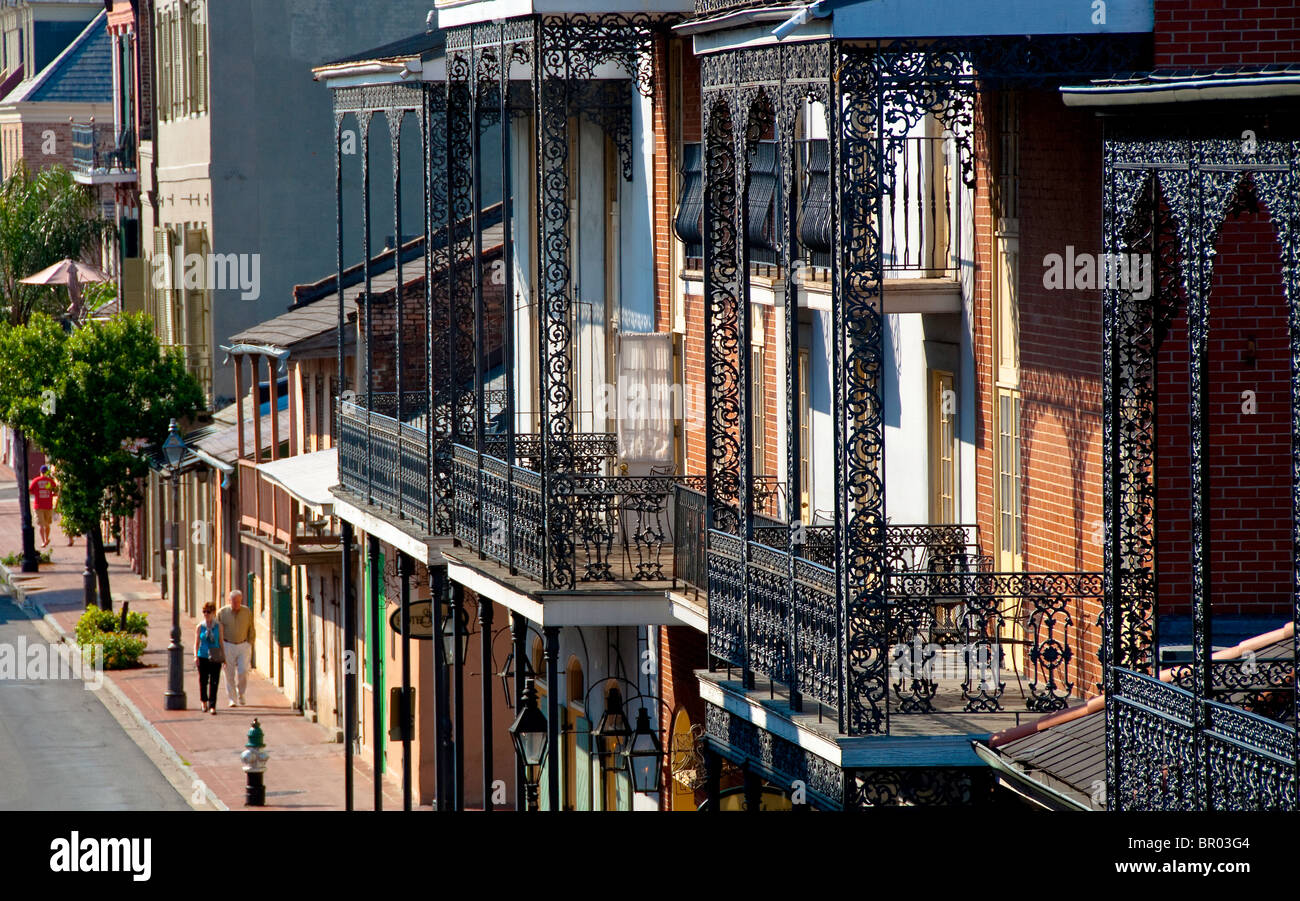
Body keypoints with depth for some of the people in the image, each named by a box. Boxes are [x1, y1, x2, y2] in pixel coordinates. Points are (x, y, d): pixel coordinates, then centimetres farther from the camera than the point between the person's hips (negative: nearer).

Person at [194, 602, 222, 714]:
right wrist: (196, 656, -10)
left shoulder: (218, 626, 3)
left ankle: (212, 706, -8)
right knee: (203, 681, 9)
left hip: (215, 658, -1)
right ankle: (204, 702, 31)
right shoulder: (200, 627, 2)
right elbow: (196, 643, 3)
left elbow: (221, 642, 8)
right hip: (203, 657, 1)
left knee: (214, 682, -7)